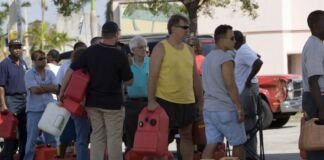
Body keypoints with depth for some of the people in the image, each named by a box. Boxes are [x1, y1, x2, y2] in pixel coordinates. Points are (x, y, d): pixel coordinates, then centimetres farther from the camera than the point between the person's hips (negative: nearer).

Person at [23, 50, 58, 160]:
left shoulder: (49, 73, 9)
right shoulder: (29, 74, -2)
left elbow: (56, 89, 0)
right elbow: (34, 89, -14)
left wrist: (41, 87, -12)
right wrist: (49, 88, -6)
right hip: (34, 109, -4)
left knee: (51, 138, 6)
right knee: (32, 138, -2)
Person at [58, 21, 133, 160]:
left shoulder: (90, 52, -3)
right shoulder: (120, 56, -14)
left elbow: (70, 71, -3)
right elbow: (128, 81, -5)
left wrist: (61, 93, 5)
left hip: (93, 102, 4)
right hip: (112, 104, -4)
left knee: (97, 136, 12)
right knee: (114, 138, 2)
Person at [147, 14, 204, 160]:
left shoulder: (189, 50, 12)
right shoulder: (161, 48, -6)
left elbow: (195, 77, 17)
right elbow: (153, 75, -12)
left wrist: (200, 101, 16)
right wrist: (151, 100, -19)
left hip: (188, 102, 6)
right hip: (165, 101, -6)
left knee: (187, 136, 12)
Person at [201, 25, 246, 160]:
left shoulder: (208, 57, 15)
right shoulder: (225, 57, -13)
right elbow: (230, 85, -18)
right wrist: (239, 108, -15)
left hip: (209, 108, 8)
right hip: (225, 109, -8)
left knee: (211, 144, 3)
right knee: (238, 144, 4)